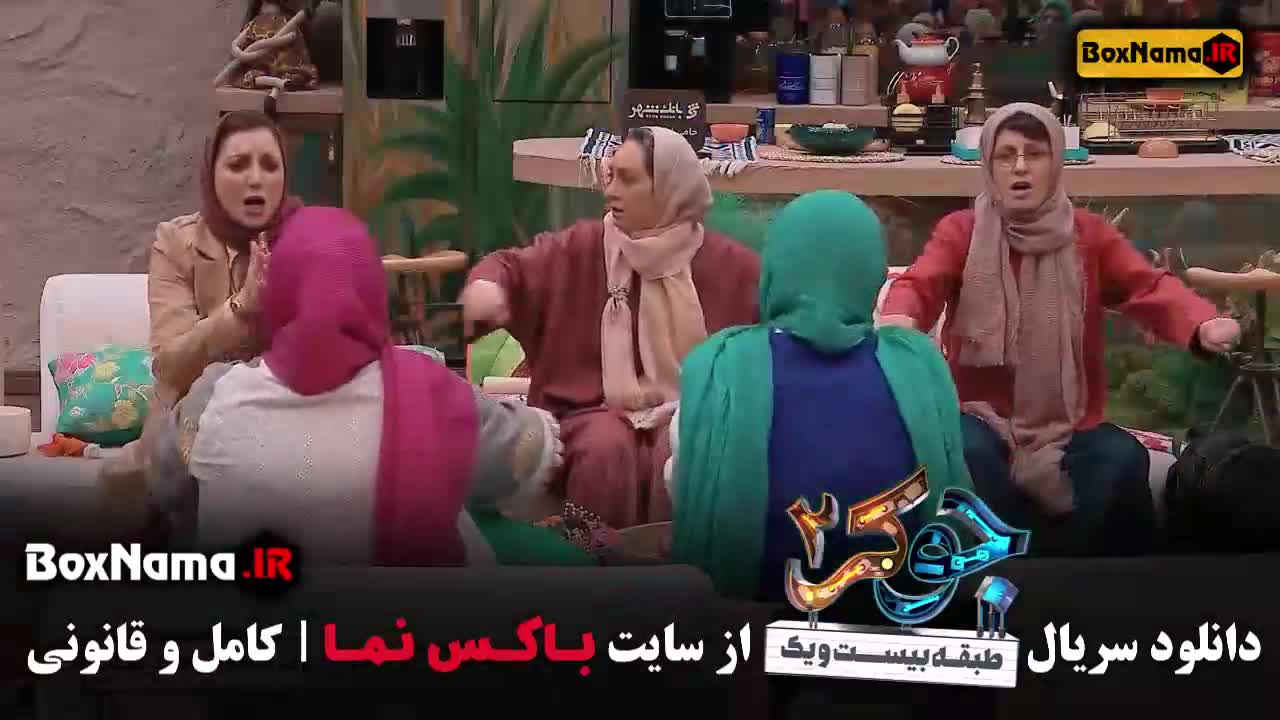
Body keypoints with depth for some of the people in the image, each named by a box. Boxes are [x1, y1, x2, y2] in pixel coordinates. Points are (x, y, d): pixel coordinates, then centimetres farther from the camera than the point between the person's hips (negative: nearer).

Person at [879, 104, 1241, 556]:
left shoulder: (1090, 235, 5)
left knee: (1124, 460, -27)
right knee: (968, 455, -33)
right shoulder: (960, 232, 2)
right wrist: (897, 321, -42)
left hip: (1070, 425, 1)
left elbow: (1151, 287, -10)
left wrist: (1205, 324, -33)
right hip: (984, 418, -1)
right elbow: (919, 284, -15)